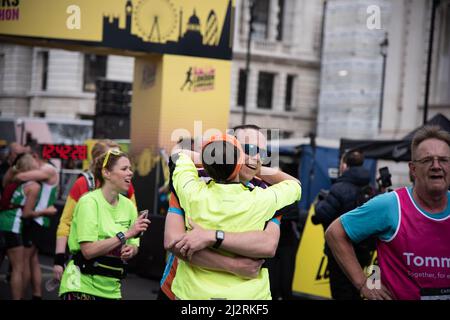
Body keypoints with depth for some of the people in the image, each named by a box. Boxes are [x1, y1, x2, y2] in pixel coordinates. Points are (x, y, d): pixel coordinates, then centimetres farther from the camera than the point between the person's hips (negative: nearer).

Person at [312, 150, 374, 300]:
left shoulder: (340, 189, -18)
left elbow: (321, 215, -20)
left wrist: (320, 203, 0)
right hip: (362, 251, 7)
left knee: (341, 294, -1)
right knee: (354, 293, 18)